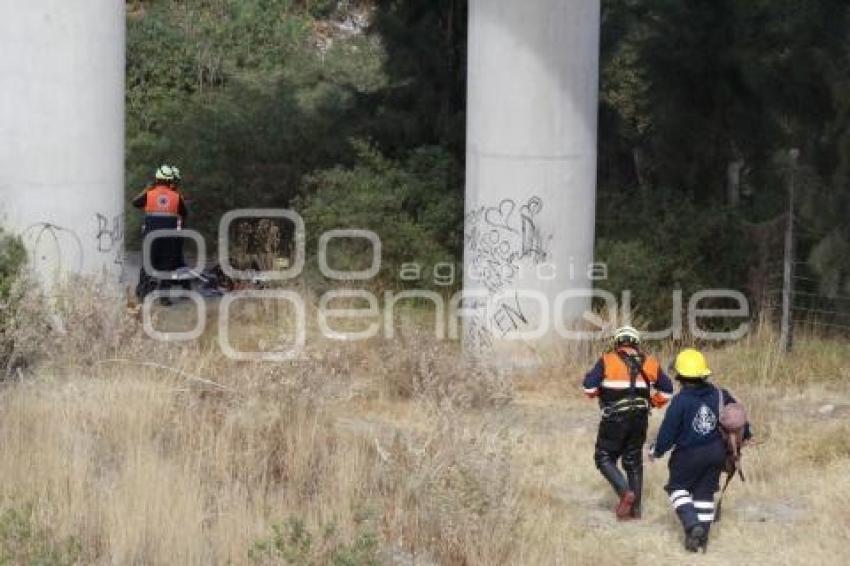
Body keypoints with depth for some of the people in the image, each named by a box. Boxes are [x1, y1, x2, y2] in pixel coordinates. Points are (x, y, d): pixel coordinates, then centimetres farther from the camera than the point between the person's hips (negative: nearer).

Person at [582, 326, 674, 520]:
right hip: (640, 419, 5)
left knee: (604, 458, 7)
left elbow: (589, 386, -12)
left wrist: (596, 392, 10)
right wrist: (652, 403, 23)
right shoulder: (649, 362, 6)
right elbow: (666, 389, 9)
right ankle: (635, 508, 18)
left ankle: (625, 492, -14)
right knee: (634, 462, 16)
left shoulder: (607, 360, -6)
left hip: (614, 419, -4)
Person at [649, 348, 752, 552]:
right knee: (705, 492, 16)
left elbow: (668, 430, -14)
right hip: (717, 452, 5)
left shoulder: (680, 401, -18)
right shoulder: (719, 395, -2)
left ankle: (692, 525, -9)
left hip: (689, 455, -5)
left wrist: (656, 451, 3)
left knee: (678, 487, 13)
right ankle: (702, 536, 17)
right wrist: (745, 434, 31)